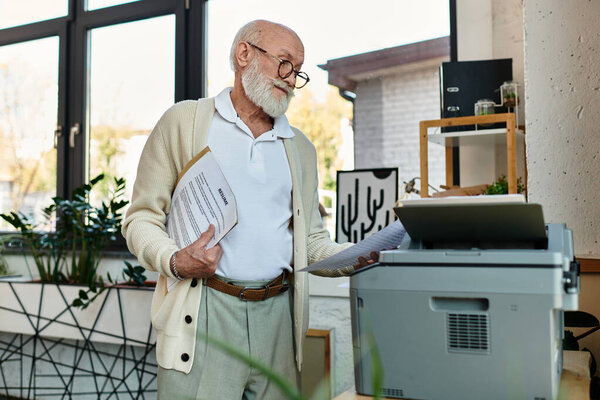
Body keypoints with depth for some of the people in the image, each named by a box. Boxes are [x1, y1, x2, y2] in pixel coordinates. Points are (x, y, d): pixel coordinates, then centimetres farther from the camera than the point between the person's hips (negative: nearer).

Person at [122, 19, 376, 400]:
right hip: (205, 312, -3)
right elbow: (142, 218, 4)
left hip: (277, 315, 4)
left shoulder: (301, 148, 19)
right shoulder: (183, 121, 6)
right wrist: (175, 261, -15)